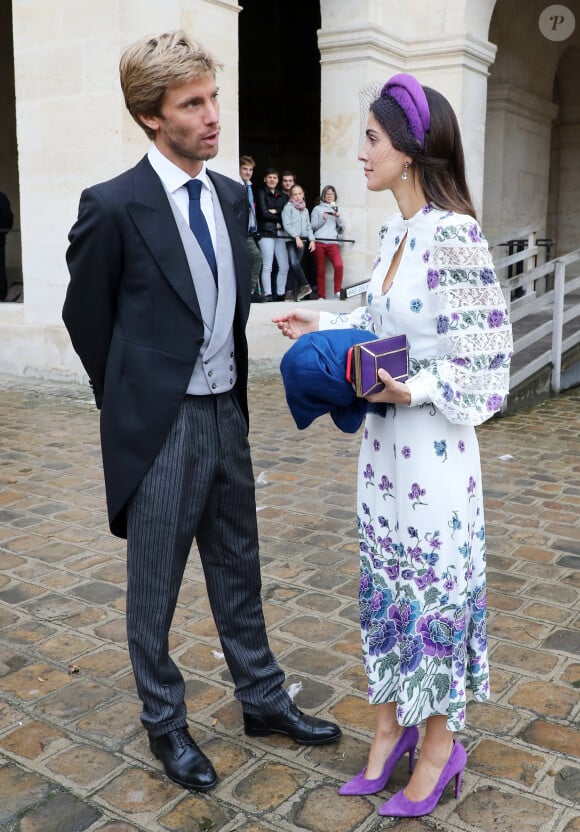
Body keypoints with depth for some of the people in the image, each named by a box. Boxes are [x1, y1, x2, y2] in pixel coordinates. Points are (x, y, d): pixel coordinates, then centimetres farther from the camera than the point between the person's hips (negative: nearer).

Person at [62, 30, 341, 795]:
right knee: (154, 588, 10)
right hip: (160, 425, -6)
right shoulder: (114, 206, -14)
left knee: (238, 572, 18)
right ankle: (164, 724, 30)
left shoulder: (232, 196, 6)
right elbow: (85, 316, -3)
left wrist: (233, 386, 14)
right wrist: (131, 400, 5)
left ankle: (263, 701, 35)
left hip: (226, 412, 6)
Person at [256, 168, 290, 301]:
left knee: (284, 267, 2)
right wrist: (280, 217, -3)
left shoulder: (282, 196, 17)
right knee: (267, 267, -6)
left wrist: (275, 212, -8)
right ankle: (267, 295, -3)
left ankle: (280, 294, 10)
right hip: (266, 233, -5)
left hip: (281, 233, 5)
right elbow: (264, 213, -7)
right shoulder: (262, 193, 3)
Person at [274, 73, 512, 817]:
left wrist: (412, 390, -27)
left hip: (432, 444, -8)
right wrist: (325, 328, 10)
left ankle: (440, 744, 29)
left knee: (435, 583, 7)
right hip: (382, 439, 8)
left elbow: (484, 362, -17)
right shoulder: (392, 233, 7)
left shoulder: (454, 237, -18)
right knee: (385, 578, 16)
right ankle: (390, 724, 35)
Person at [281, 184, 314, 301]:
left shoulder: (305, 210, 18)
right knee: (294, 264, -21)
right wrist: (296, 237, -17)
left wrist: (312, 239, 3)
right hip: (290, 240, -4)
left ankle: (294, 292, 3)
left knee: (295, 265, 2)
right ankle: (305, 286, -14)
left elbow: (308, 227, 18)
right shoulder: (288, 207, 1)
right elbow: (286, 225, -9)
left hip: (301, 241, 4)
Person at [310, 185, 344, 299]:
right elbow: (313, 226, 5)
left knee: (339, 265, -24)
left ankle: (337, 291, -12)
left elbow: (341, 229, 15)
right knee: (320, 271, 0)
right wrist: (323, 219, -8)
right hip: (319, 242, -1)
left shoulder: (337, 209, 19)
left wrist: (338, 217, -1)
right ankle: (321, 296, 7)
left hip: (332, 243, 1)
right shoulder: (317, 209, 12)